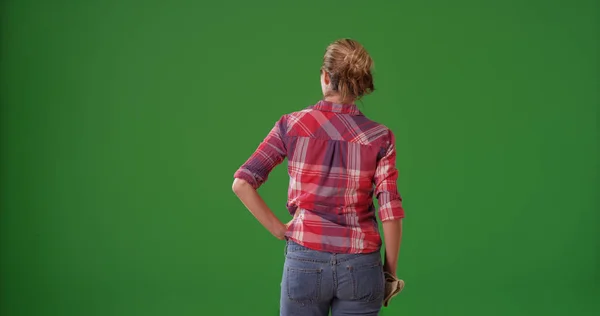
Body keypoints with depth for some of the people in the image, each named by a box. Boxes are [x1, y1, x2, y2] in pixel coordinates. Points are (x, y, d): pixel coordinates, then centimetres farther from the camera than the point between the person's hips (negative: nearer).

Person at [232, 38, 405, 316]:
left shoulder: (291, 126, -2)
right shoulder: (379, 137, -3)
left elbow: (242, 183, -5)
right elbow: (390, 212, -6)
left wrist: (278, 229, 2)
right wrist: (390, 271, 4)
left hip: (306, 260, 0)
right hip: (360, 266, 0)